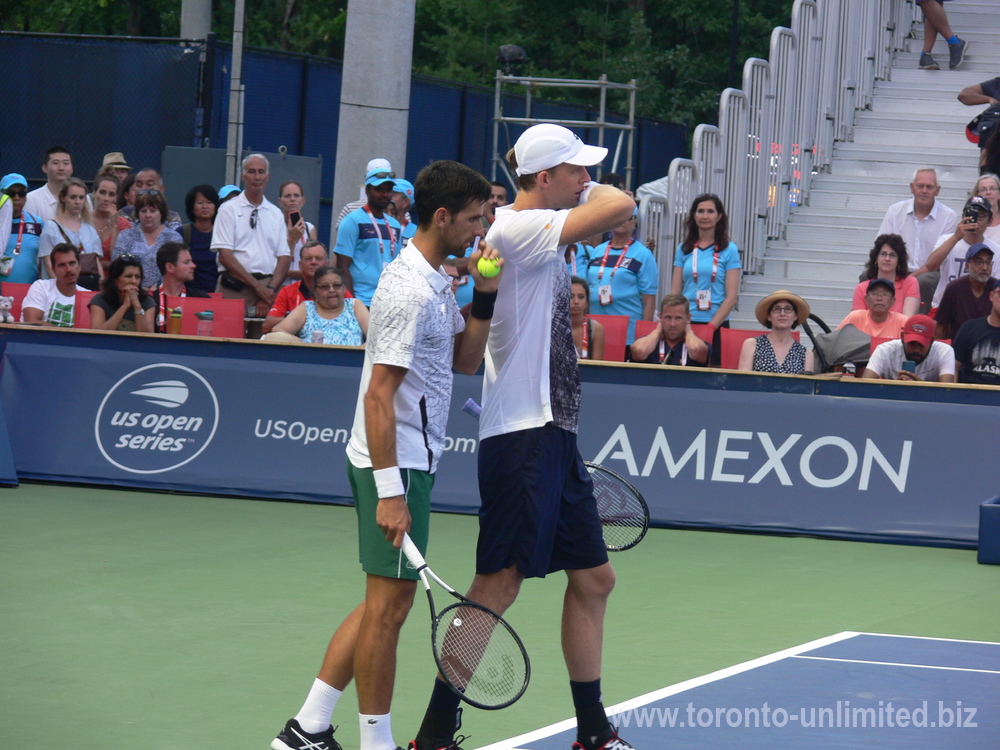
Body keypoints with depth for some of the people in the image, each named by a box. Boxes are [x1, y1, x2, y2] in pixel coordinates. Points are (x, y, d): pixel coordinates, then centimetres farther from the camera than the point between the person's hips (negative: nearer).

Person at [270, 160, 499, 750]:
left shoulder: (436, 281, 13)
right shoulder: (410, 291, -19)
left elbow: (465, 361, 17)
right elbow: (378, 396, -21)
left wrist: (484, 296, 3)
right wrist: (389, 491, -24)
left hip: (409, 460, 11)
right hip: (395, 463, -11)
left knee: (384, 603, 13)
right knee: (390, 604, -3)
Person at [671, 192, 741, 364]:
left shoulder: (729, 250, 2)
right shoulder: (684, 249, 11)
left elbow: (731, 296, -3)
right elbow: (675, 292, 9)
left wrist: (712, 326, -13)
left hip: (716, 325, -2)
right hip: (685, 324, 2)